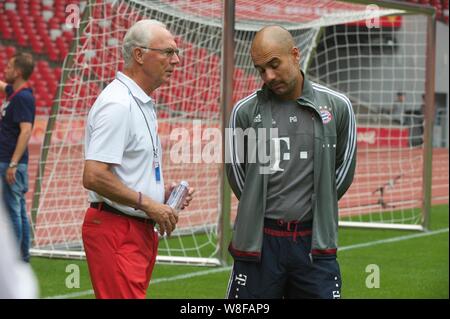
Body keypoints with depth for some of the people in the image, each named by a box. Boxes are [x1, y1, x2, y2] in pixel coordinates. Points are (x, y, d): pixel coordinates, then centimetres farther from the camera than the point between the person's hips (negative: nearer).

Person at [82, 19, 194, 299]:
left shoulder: (143, 104, 18)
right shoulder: (117, 104, -15)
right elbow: (94, 177, -24)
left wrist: (164, 191, 10)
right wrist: (148, 204, -16)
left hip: (141, 229, 10)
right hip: (115, 230, -10)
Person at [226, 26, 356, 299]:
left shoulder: (337, 107, 2)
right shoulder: (245, 111, 0)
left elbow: (344, 170, 11)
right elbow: (236, 172, 10)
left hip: (314, 242, 0)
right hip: (259, 242, 0)